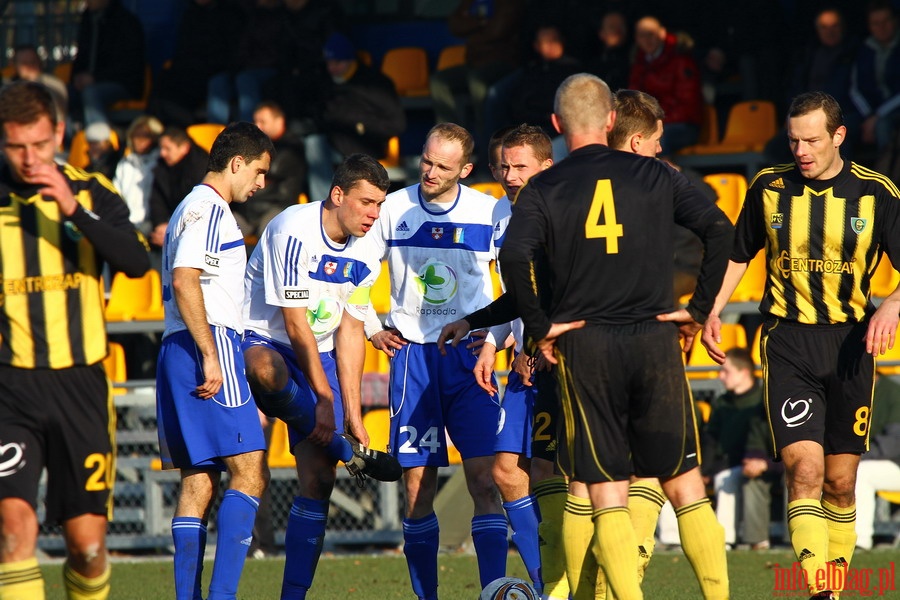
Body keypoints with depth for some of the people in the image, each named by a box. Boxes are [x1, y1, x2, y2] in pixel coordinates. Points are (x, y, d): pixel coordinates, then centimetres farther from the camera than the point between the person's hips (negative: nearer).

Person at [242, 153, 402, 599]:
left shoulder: (366, 252, 2)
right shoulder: (294, 231, -19)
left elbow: (349, 330, 5)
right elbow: (295, 323, -19)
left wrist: (352, 413, -1)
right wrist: (324, 398, -17)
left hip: (318, 355, 6)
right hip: (260, 341, -6)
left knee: (318, 477, -7)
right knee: (267, 371, -43)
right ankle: (352, 454, -25)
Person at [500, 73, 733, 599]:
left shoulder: (542, 190, 1)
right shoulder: (655, 176, 6)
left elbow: (515, 255, -15)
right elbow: (720, 230, -4)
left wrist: (539, 326, -5)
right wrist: (699, 309, 2)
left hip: (584, 343, -1)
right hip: (655, 340, 1)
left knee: (608, 494, 1)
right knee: (684, 485, 7)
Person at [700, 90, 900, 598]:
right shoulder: (769, 187, 3)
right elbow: (740, 255, 17)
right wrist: (712, 312, 5)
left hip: (851, 343, 1)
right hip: (788, 342, -1)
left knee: (840, 484, 5)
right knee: (804, 470, -17)